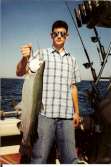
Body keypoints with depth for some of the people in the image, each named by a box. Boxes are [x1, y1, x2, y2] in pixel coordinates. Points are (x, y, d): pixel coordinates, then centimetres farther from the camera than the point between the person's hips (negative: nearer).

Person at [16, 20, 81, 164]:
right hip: (44, 113, -3)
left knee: (70, 158, 7)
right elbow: (20, 72, -5)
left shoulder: (72, 60, 16)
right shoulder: (41, 54, 5)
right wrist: (25, 58, -26)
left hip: (66, 115, 3)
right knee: (39, 157, 1)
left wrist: (76, 112, 15)